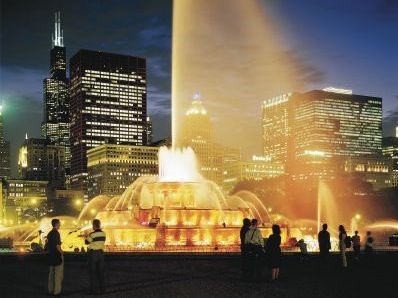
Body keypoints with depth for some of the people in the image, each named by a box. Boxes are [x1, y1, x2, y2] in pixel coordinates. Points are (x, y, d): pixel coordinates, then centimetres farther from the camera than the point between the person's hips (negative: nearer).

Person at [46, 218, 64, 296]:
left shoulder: (49, 233, 10)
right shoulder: (56, 233, -17)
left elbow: (47, 244, 14)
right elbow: (57, 245, -22)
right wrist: (62, 252, -9)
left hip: (50, 255, 9)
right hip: (57, 255, -9)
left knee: (52, 273, 15)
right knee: (58, 274, -2)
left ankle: (51, 290, 19)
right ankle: (57, 291, -2)